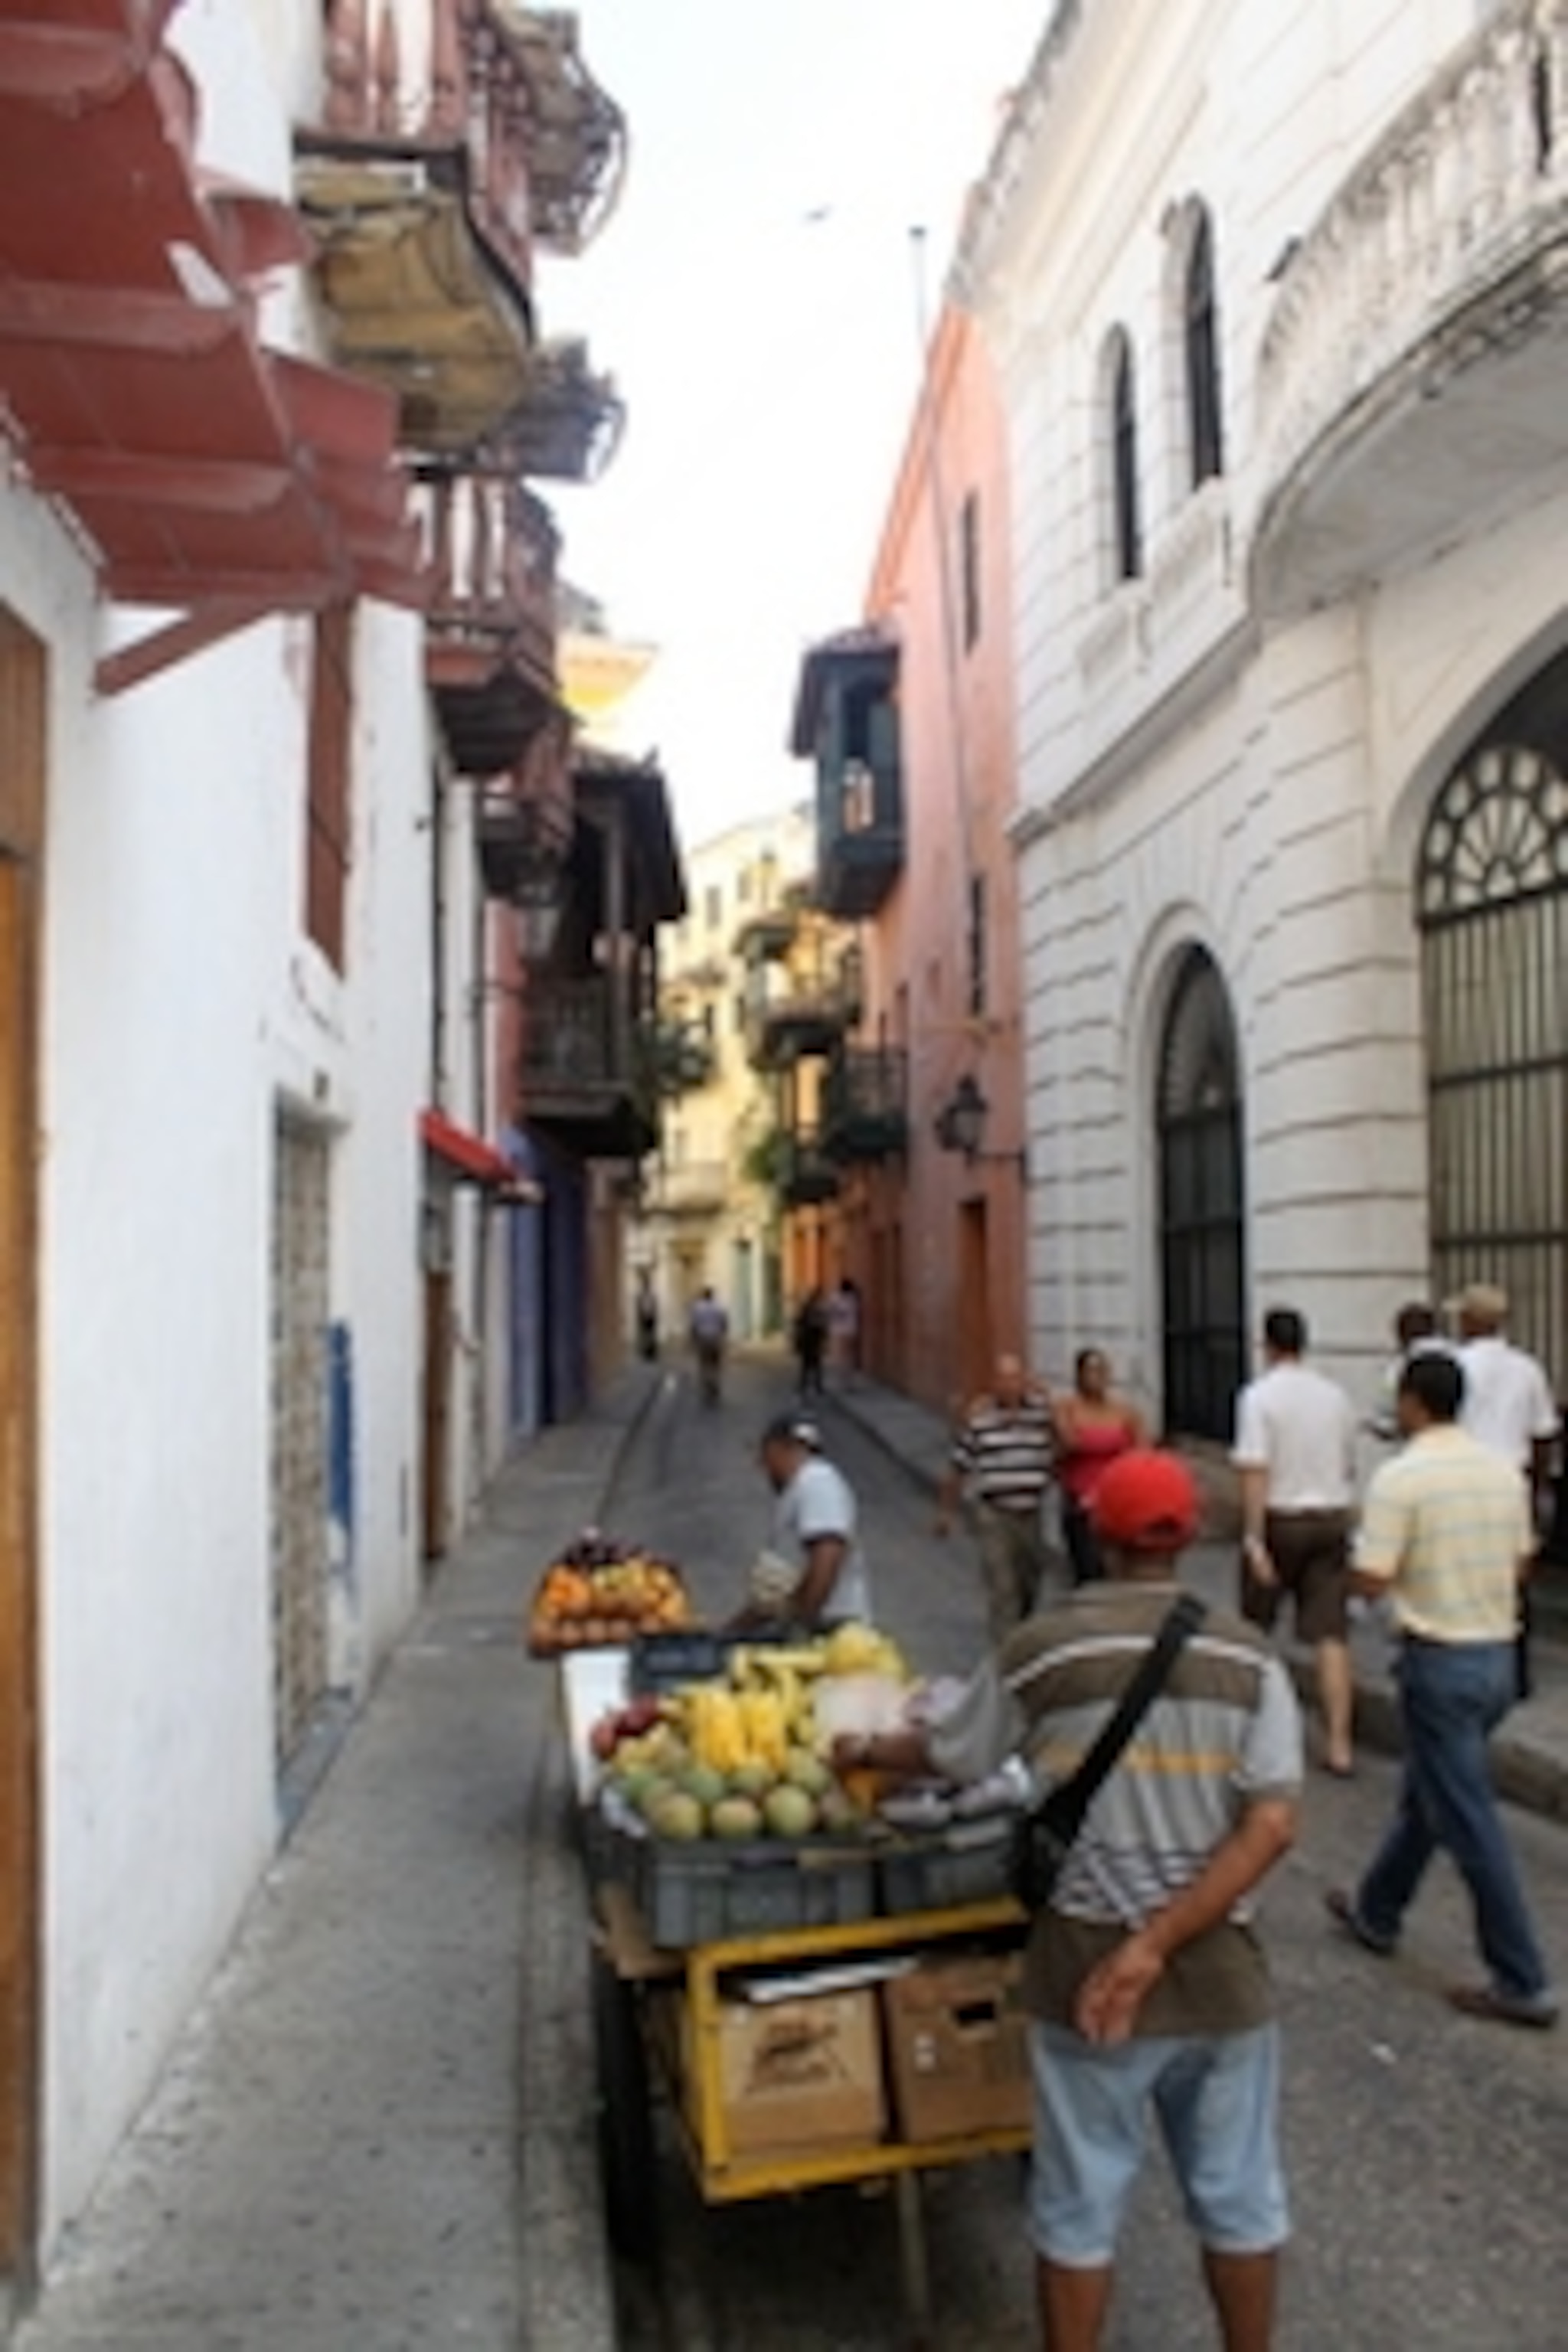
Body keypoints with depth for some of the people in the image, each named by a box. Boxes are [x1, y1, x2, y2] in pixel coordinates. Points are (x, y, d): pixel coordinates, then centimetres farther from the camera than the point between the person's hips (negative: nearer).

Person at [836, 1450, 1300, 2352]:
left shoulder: (1041, 1649, -8)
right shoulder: (1248, 1656, -5)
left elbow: (945, 1754, 7)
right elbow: (1271, 1826, -14)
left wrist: (863, 1753, 27)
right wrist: (1156, 1945, -15)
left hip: (1086, 1966, -1)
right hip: (1221, 1969, 2)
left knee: (1082, 2204, 15)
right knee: (1239, 2195, 20)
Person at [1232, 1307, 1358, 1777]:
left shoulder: (1259, 1395, -10)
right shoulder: (1335, 1395, 5)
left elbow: (1255, 1471, -18)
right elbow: (1349, 1467, 14)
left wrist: (1254, 1539, -18)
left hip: (1280, 1518, -3)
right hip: (1331, 1519, 3)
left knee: (1255, 1627, 17)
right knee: (1331, 1636, 1)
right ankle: (1338, 1744, -2)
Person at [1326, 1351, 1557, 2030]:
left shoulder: (1400, 1477, -18)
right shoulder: (1503, 1469, 3)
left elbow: (1372, 1578, -19)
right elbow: (1520, 1562, 12)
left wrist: (1365, 1549, 1)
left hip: (1440, 1661, -8)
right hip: (1499, 1653, 8)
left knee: (1469, 1821, 0)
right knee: (1425, 1794, 22)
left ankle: (1522, 1984, 6)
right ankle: (1376, 1911, 39)